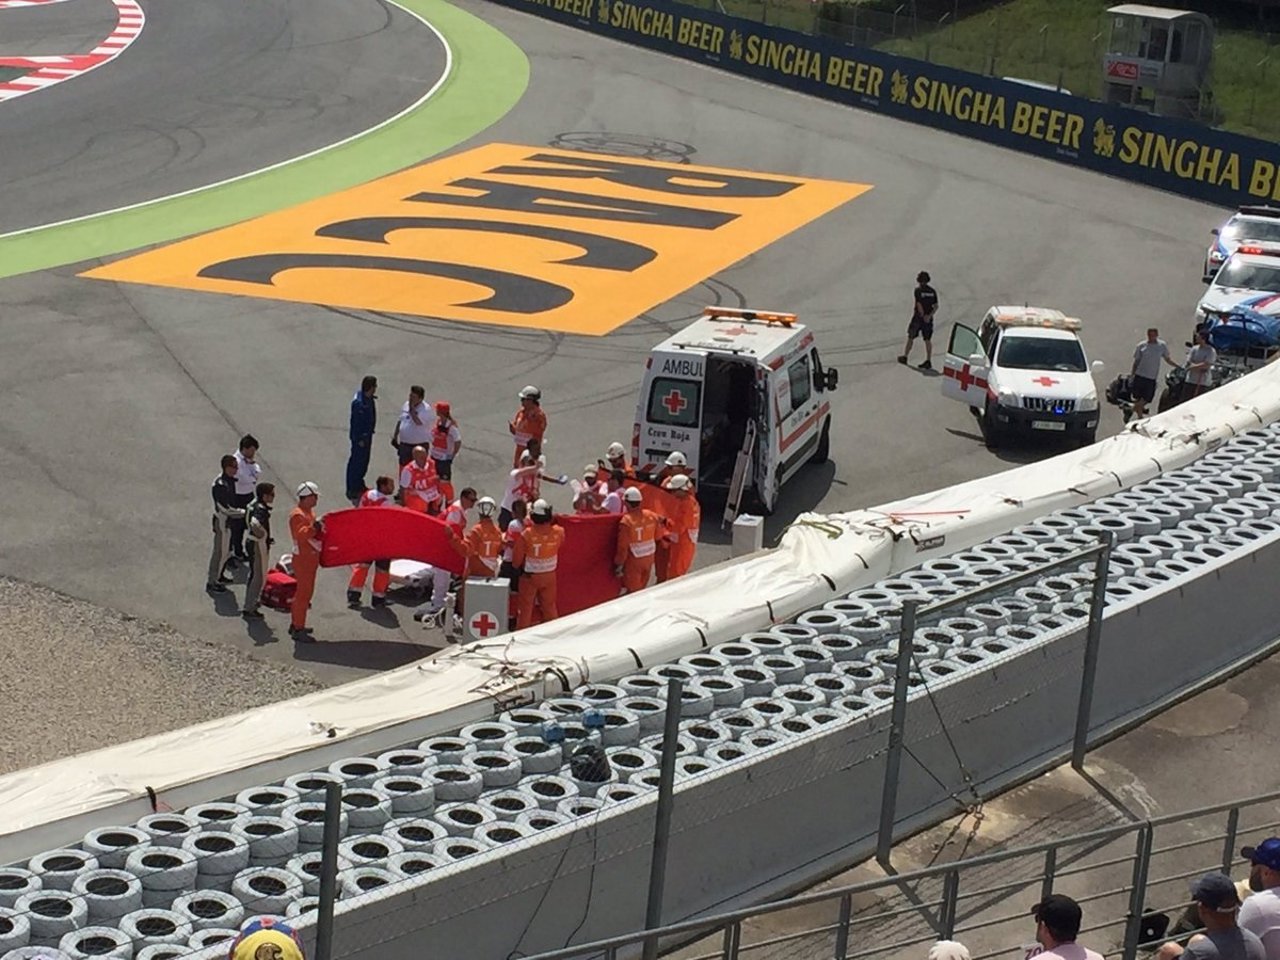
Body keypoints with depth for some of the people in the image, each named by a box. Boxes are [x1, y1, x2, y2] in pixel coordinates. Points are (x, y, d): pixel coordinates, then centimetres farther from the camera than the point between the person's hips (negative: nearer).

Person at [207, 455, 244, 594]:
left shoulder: (230, 480, 1)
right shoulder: (220, 485, -28)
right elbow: (226, 509, -27)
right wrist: (244, 513, -18)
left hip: (229, 520, 9)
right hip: (222, 521, -9)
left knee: (227, 550, 23)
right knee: (220, 552, 2)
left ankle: (219, 575, 41)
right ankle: (211, 583, 15)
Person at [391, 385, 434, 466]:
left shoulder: (425, 409, -14)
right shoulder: (406, 405, 7)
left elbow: (418, 421, -31)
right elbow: (400, 421, 18)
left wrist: (412, 408, -23)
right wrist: (395, 436, 18)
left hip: (419, 446, -7)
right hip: (404, 445, 7)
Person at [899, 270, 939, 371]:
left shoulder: (918, 290, -12)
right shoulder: (932, 291, 4)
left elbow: (919, 304, -18)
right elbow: (936, 306, 0)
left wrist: (923, 315, -9)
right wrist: (929, 316, -7)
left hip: (918, 318, -4)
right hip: (928, 319, 5)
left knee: (911, 338, 10)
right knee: (928, 340, 5)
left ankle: (904, 357, 19)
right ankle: (928, 362, 2)